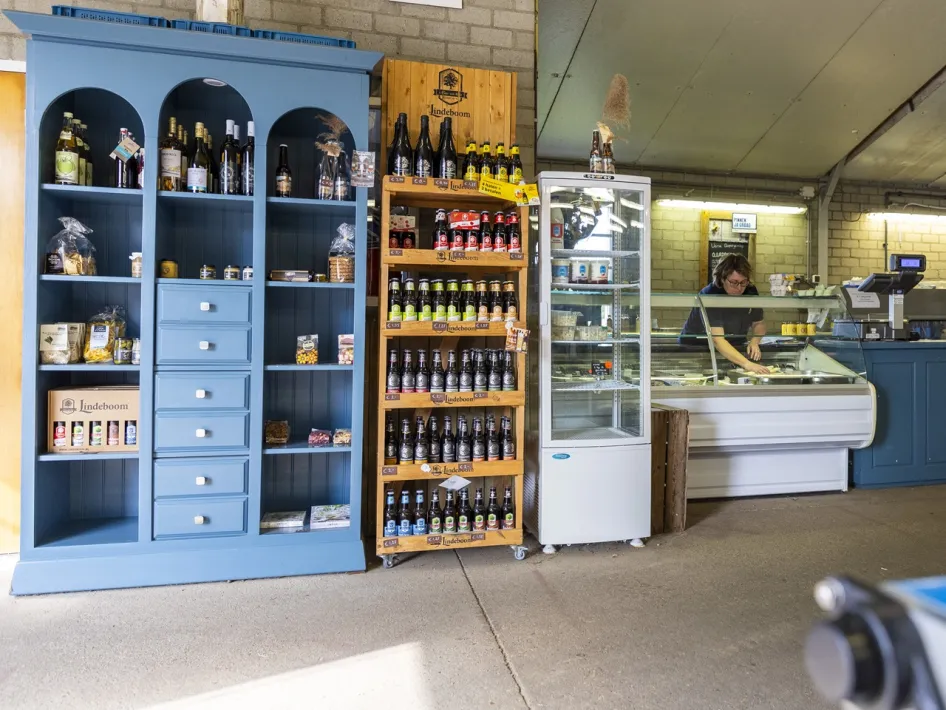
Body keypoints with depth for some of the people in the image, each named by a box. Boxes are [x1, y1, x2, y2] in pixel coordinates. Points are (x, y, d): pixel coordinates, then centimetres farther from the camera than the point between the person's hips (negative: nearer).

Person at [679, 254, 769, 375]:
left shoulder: (751, 292, -5)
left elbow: (759, 323, 11)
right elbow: (717, 340, -35)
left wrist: (754, 341, -12)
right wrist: (747, 364, -45)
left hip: (733, 349, 5)